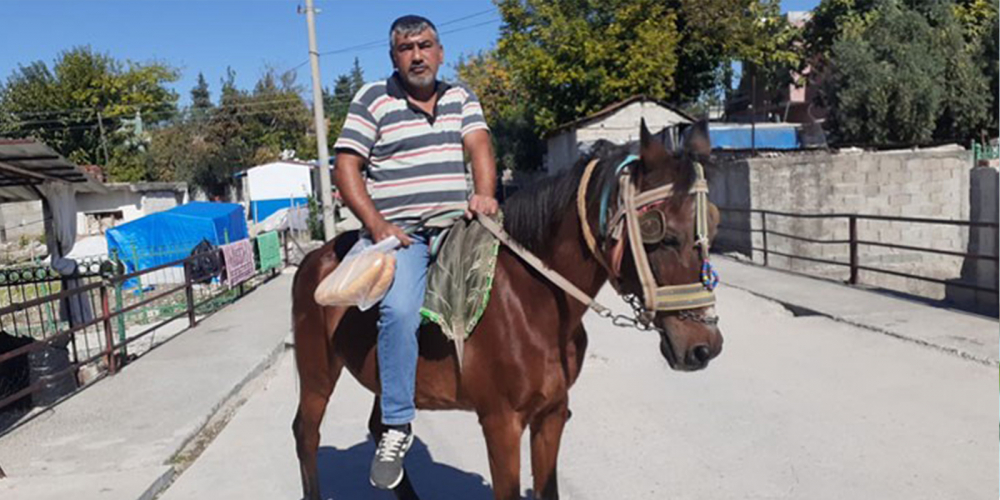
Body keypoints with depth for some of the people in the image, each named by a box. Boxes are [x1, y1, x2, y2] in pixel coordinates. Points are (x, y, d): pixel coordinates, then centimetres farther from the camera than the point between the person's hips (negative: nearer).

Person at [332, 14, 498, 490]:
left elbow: (479, 146, 2)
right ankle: (396, 427, -17)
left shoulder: (461, 97, 17)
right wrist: (377, 224, -15)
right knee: (400, 310, -28)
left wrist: (484, 194, -20)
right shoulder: (371, 99, 5)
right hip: (399, 231, -5)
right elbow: (345, 168, -2)